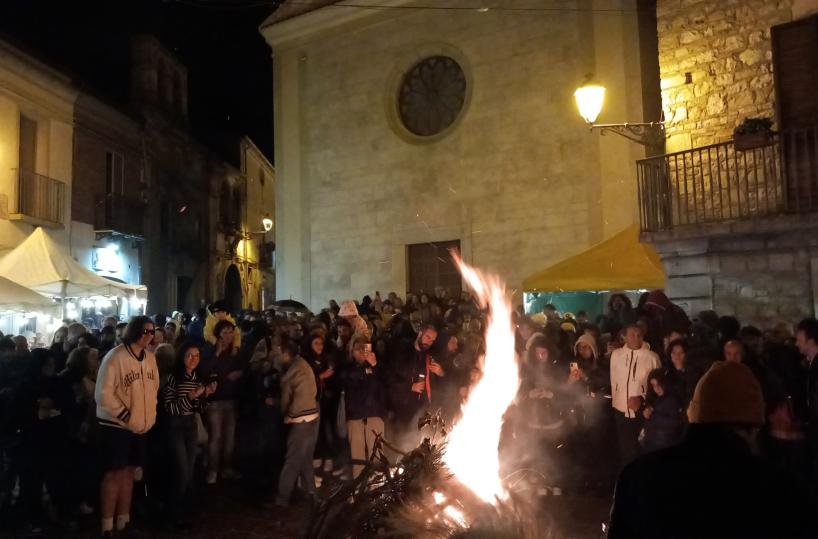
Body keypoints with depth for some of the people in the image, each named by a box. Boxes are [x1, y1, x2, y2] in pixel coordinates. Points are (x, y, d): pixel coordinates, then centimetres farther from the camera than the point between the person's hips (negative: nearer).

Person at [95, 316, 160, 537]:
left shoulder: (150, 357, 5)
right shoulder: (115, 357, -15)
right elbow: (103, 394, -17)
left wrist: (150, 415, 8)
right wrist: (126, 416, -16)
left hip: (141, 426, 6)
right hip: (116, 425, -6)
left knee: (129, 472, 14)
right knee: (114, 474, 0)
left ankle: (123, 521, 25)